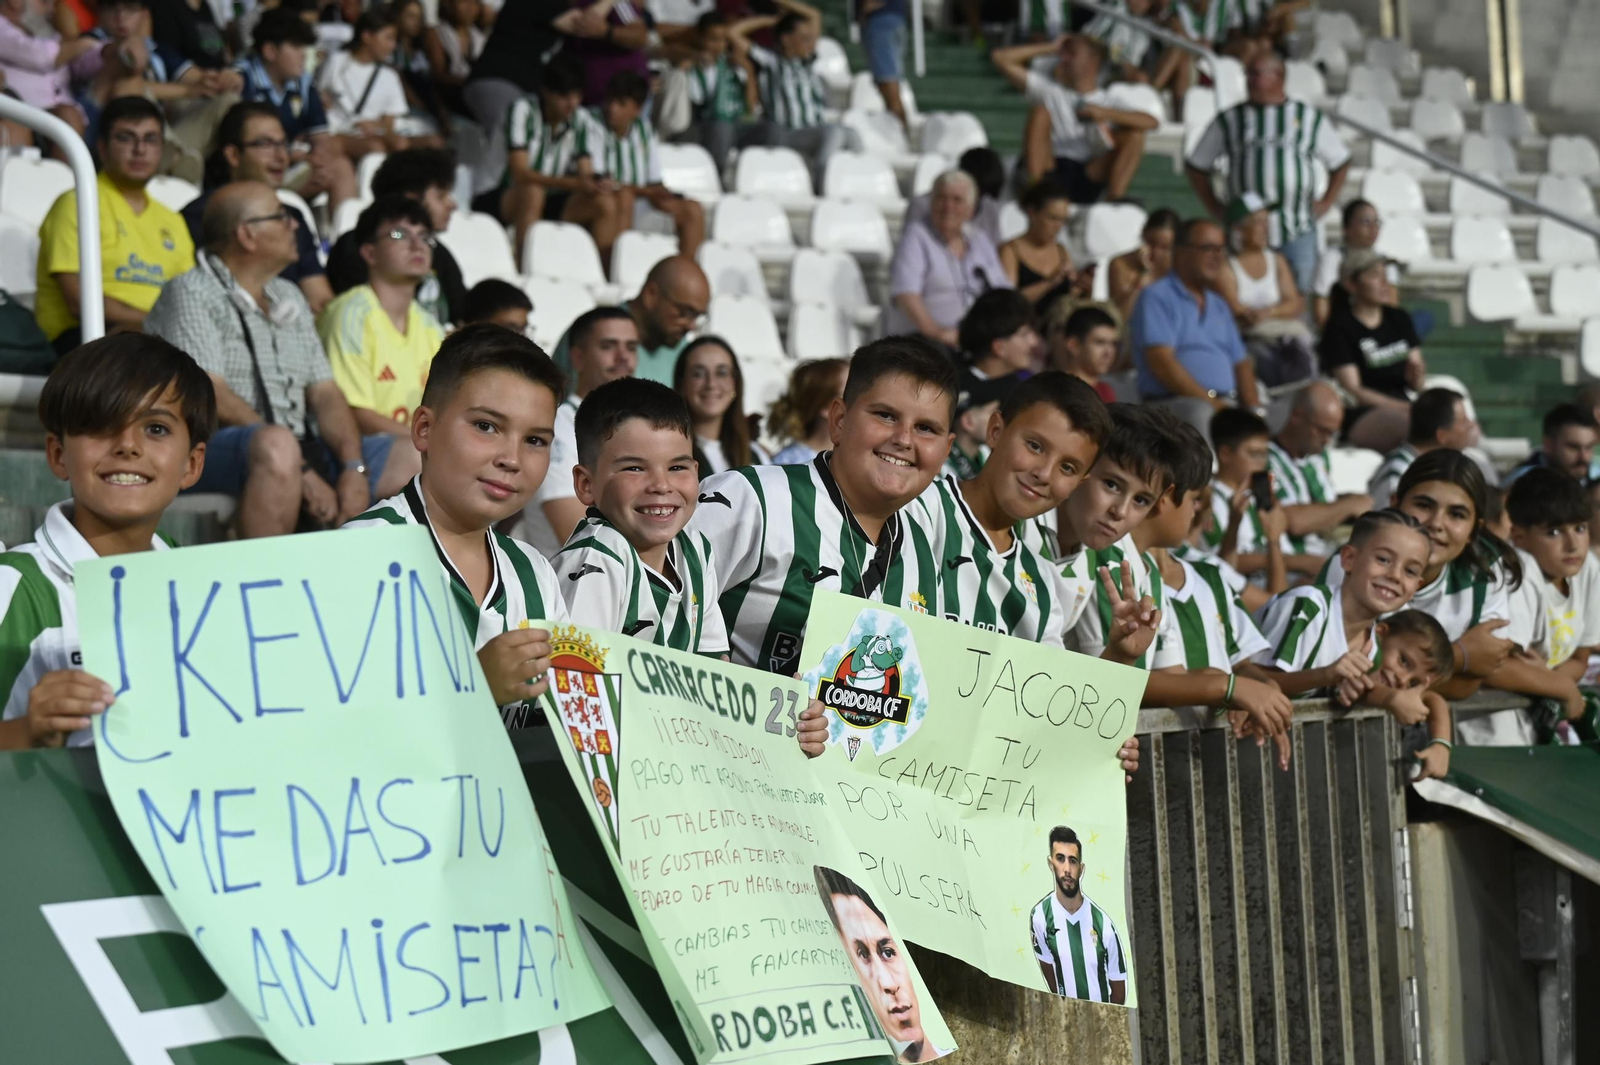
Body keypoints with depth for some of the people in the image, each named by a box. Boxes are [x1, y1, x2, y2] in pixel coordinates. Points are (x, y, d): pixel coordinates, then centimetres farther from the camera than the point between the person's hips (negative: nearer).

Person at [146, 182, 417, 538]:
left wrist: (355, 468, -7)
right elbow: (212, 398, -13)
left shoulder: (289, 298, 22)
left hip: (300, 446, 7)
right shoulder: (192, 294, -1)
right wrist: (302, 472, -20)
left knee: (413, 462, -8)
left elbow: (324, 392, 14)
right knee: (277, 446, -39)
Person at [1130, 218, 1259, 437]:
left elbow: (1240, 363, 23)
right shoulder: (1157, 298, 1)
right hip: (1174, 403, -6)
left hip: (1225, 404, 6)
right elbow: (1161, 362, -10)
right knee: (1203, 415, -39)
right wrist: (1210, 401, -16)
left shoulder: (1218, 305, 25)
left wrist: (1253, 406, 2)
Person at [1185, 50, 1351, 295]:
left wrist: (1327, 202, 8)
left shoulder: (1310, 118, 8)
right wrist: (1215, 208, 5)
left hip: (1299, 231, 1)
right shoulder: (1230, 121, 6)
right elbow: (1196, 166, 13)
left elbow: (1340, 162, 18)